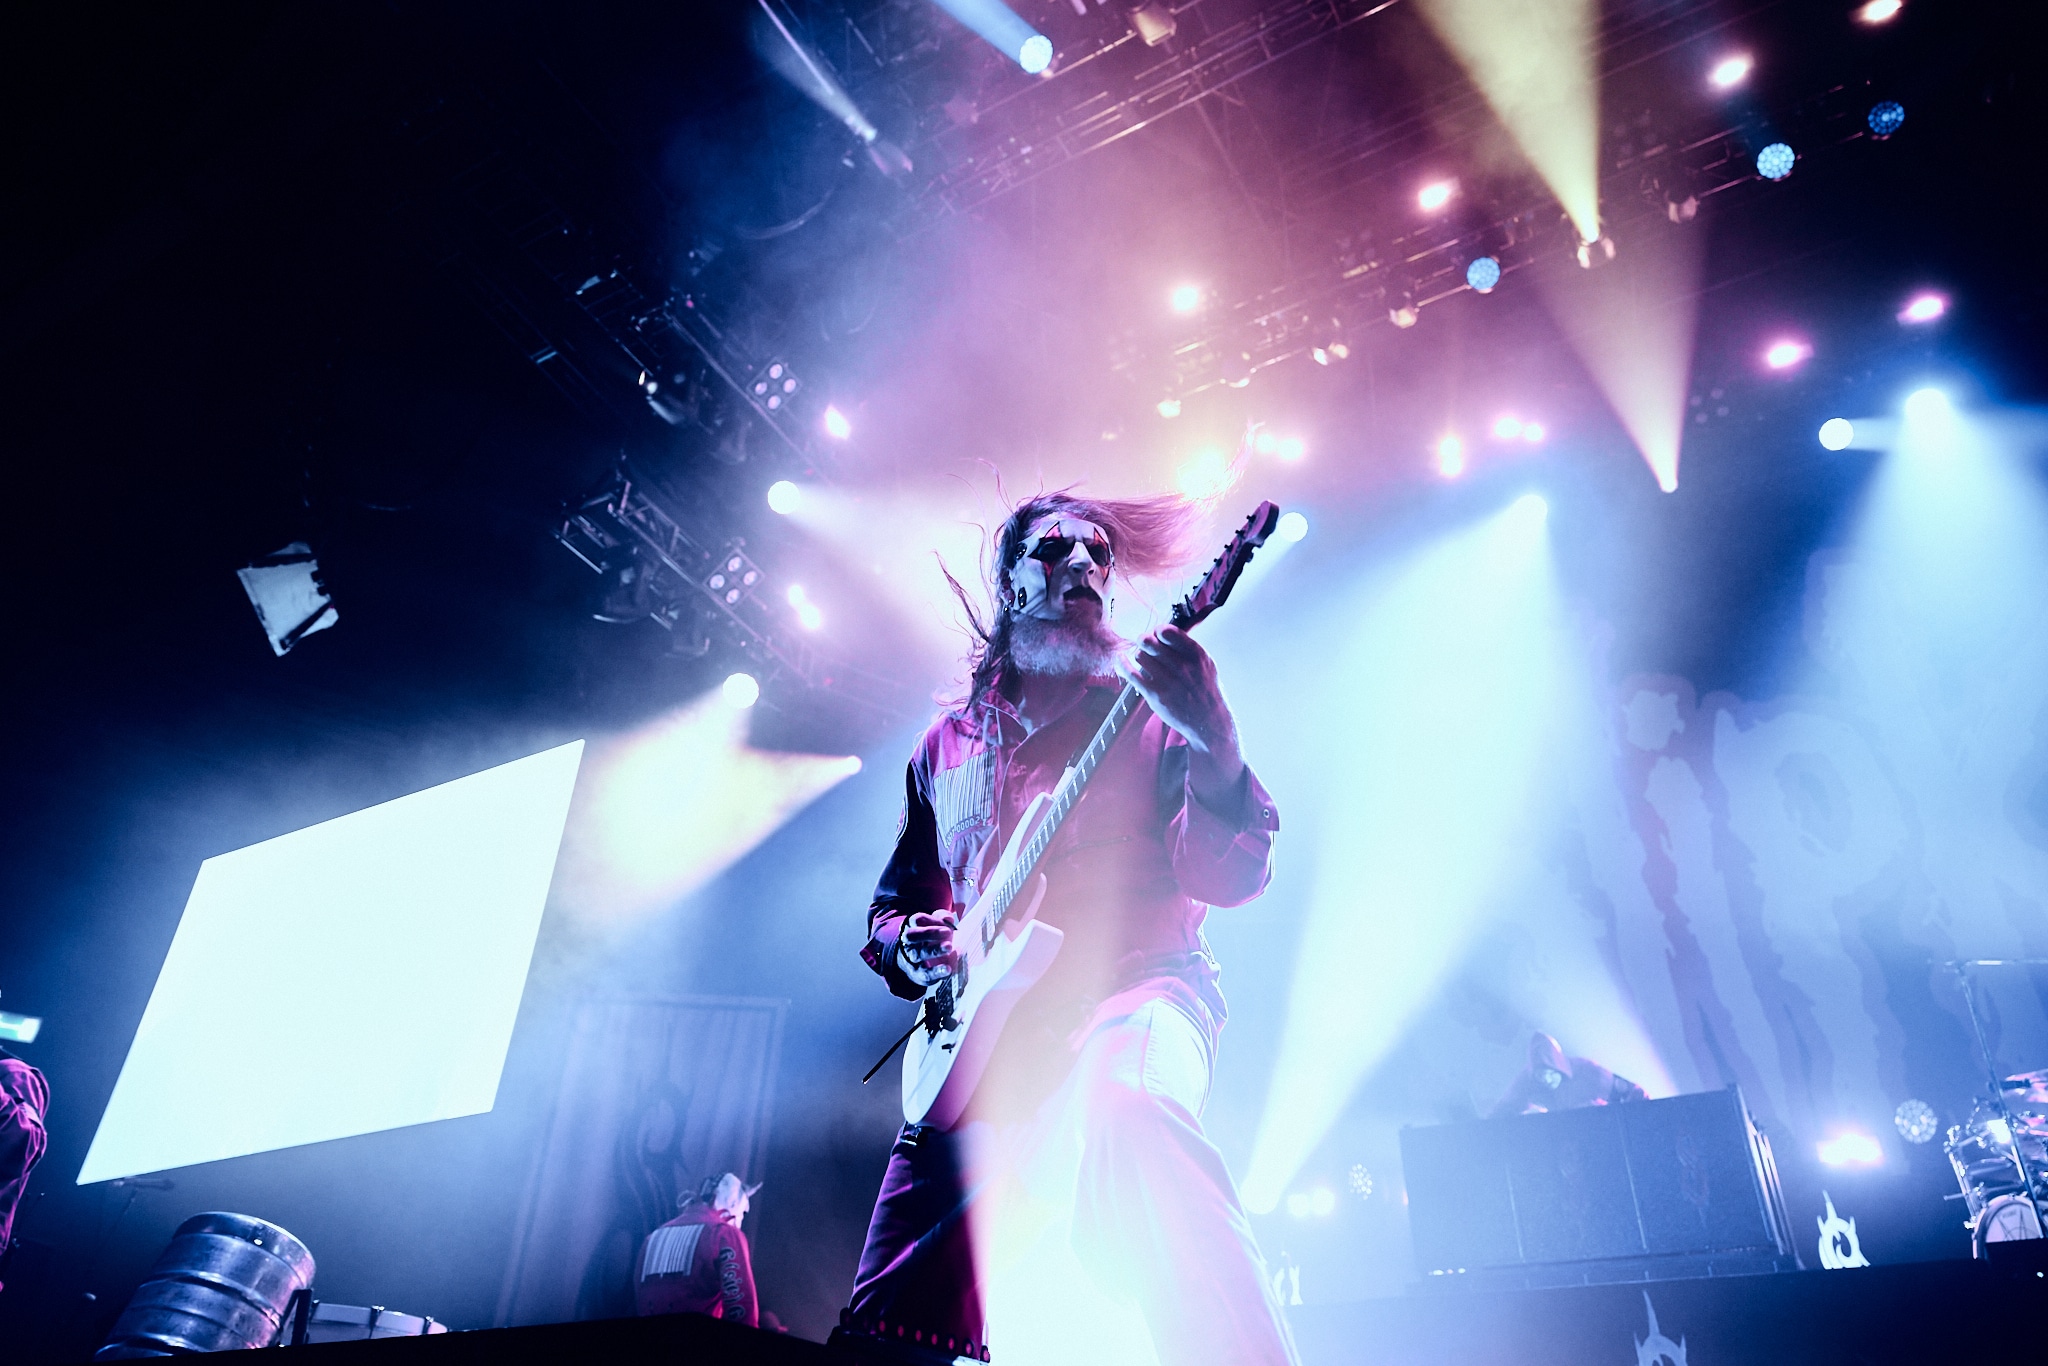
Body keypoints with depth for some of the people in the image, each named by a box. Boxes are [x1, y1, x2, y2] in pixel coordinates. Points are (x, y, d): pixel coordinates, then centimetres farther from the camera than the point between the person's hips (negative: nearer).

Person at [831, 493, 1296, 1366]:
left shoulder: (1150, 707, 6)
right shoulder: (948, 744, 17)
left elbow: (1229, 878, -8)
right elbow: (896, 900, 25)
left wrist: (1211, 745, -27)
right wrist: (908, 946, 1)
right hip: (977, 1036, 4)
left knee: (1125, 1113, -41)